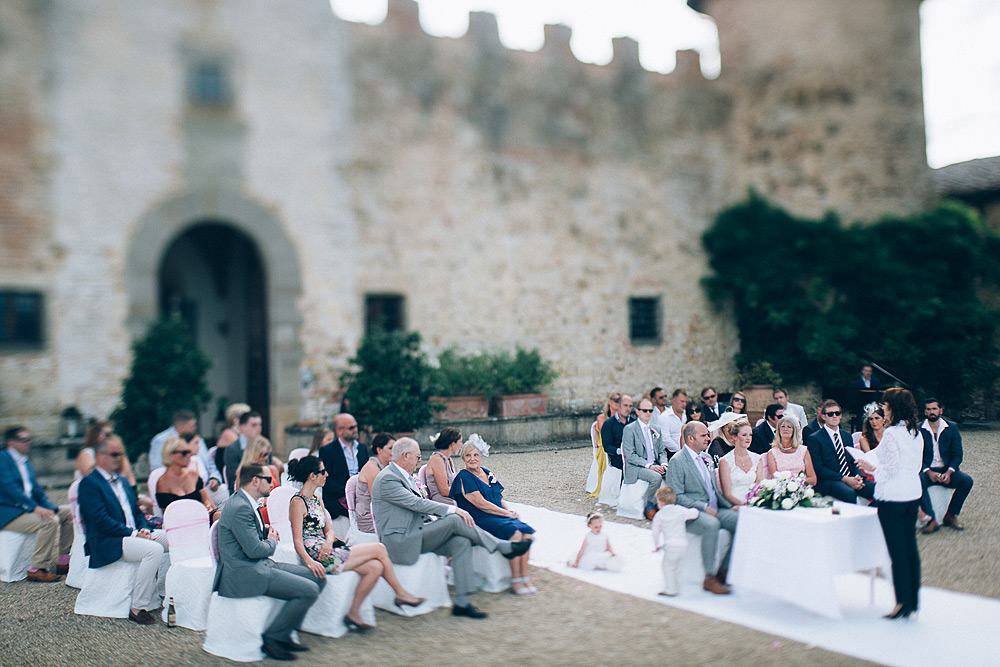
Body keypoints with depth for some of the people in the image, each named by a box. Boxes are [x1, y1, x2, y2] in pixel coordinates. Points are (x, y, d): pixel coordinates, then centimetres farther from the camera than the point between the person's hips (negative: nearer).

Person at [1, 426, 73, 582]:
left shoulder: (28, 464, 19)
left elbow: (38, 493, 18)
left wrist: (53, 508, -1)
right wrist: (35, 508, -27)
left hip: (28, 509, 9)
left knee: (69, 512, 1)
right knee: (50, 521, -29)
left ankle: (62, 562, 2)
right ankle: (36, 569, -23)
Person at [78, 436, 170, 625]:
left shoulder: (122, 481, 22)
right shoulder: (89, 484, -6)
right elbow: (101, 521, -16)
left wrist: (144, 529, -2)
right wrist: (133, 533, -19)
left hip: (133, 534, 8)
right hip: (107, 543, -8)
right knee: (154, 550, -32)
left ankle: (153, 593, 0)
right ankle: (138, 608, -21)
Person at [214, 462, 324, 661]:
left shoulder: (247, 503, 14)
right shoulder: (240, 508, -19)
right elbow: (255, 550, -23)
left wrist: (268, 532, 7)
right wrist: (272, 542, -1)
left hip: (261, 565, 11)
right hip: (243, 575, -11)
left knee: (318, 577, 5)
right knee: (309, 590, -21)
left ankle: (284, 635, 10)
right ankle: (272, 637, -6)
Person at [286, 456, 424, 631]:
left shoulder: (317, 500, 18)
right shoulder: (298, 502, -9)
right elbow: (297, 540, -16)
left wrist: (329, 540, -9)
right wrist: (309, 562, -33)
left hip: (326, 550, 9)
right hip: (317, 556, -9)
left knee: (375, 567, -11)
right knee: (379, 549, -12)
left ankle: (353, 613, -5)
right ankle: (401, 592, 5)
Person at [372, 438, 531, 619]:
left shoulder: (403, 476, 17)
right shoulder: (387, 479, -15)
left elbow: (418, 505, 18)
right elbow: (417, 503, -20)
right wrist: (452, 510, -19)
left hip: (412, 534, 10)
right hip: (399, 543, -10)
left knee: (461, 541, -12)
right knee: (455, 520, -21)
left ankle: (462, 602, -14)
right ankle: (503, 547, -7)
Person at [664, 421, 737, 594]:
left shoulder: (705, 459, 18)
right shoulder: (677, 461, -7)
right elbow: (676, 497, -14)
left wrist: (729, 506, 8)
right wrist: (704, 507, -20)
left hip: (714, 510, 8)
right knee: (711, 525, -37)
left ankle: (724, 571, -5)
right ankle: (709, 578, -27)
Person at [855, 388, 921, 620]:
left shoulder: (891, 433, -16)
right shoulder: (916, 433, 7)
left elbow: (892, 468, -19)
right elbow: (917, 465, 13)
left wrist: (872, 468, -2)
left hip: (892, 496, -8)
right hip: (913, 494, 8)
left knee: (897, 550, -1)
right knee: (910, 546, 14)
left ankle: (903, 601, 3)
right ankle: (914, 599, 22)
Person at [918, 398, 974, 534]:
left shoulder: (952, 427, 5)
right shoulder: (918, 429, -1)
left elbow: (957, 455, 3)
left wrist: (949, 472, -15)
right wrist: (928, 472, -19)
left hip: (946, 470, 3)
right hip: (926, 471, -2)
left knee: (967, 481, -24)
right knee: (918, 482, -34)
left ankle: (950, 516, -9)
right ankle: (931, 520, -28)